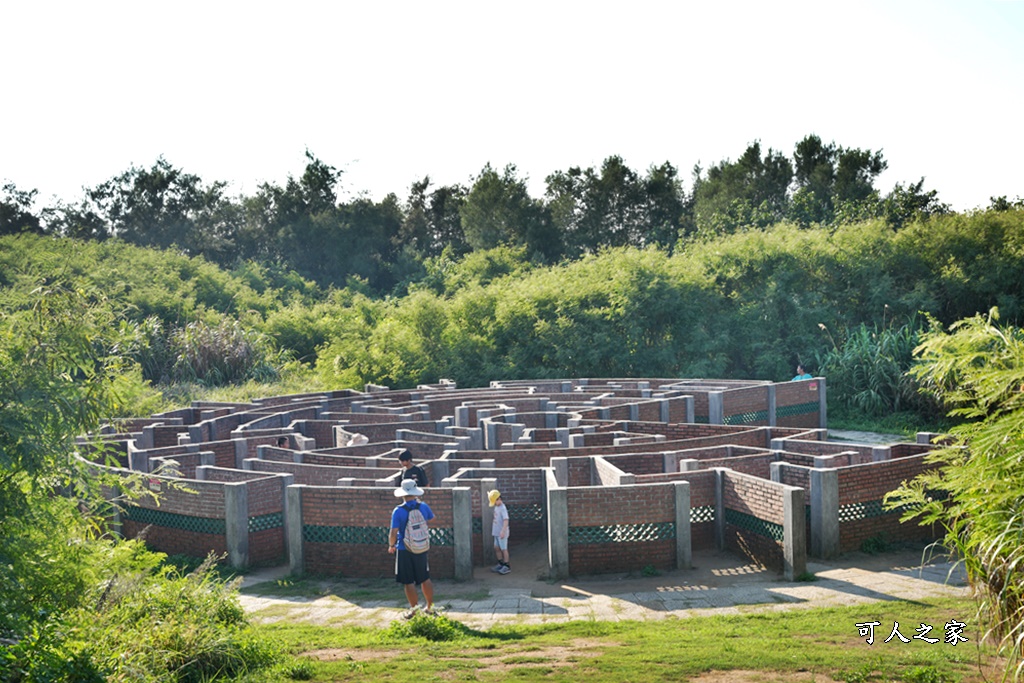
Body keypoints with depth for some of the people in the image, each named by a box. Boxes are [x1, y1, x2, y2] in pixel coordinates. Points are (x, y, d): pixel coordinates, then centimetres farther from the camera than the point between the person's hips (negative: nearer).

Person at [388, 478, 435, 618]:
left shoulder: (398, 511, -17)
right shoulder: (423, 507, -5)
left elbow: (393, 533, -18)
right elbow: (432, 518, 17)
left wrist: (391, 546, 2)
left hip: (404, 550, -4)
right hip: (422, 549, 4)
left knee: (409, 582, 7)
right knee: (425, 579, 16)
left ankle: (413, 610, 14)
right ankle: (430, 607, 26)